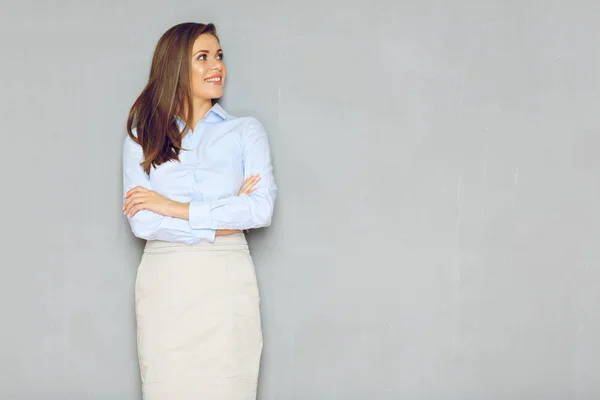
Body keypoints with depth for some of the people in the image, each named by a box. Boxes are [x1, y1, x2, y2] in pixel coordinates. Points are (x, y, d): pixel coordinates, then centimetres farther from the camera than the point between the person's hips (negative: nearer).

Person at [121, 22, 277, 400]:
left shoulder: (246, 130, 6)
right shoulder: (142, 137, 6)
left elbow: (262, 208, -8)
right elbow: (141, 221, -5)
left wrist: (176, 208, -10)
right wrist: (221, 223, -10)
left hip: (227, 280, 0)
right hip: (164, 280, 0)